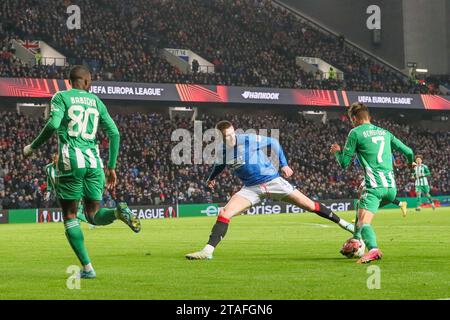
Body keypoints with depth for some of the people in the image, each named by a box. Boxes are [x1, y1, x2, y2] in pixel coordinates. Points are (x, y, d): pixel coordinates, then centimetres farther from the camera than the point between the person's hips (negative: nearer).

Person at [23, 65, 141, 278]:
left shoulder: (61, 97, 5)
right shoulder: (96, 101, 17)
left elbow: (53, 124, -12)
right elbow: (114, 134, 11)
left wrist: (32, 147, 0)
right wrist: (111, 167, 18)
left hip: (71, 160, -3)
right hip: (93, 162, 4)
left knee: (70, 216, 6)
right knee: (94, 215, 14)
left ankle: (87, 267, -3)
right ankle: (118, 211, -20)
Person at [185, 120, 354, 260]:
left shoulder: (249, 140, -17)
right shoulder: (220, 150, -5)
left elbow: (273, 143, -2)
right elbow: (219, 165, 20)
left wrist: (284, 164, -3)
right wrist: (211, 178, 31)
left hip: (272, 181, -3)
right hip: (251, 189, 3)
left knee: (311, 206, -2)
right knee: (224, 213, -17)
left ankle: (343, 223, 15)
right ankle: (208, 251, -17)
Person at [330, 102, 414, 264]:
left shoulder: (355, 133, 3)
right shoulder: (385, 132, 19)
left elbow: (344, 163, 4)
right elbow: (408, 152, 20)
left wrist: (337, 151, 26)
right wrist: (411, 162, 43)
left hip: (375, 186, -7)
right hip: (391, 187, 7)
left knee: (363, 222, -19)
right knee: (361, 204, 32)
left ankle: (373, 249, -46)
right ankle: (356, 240, 30)